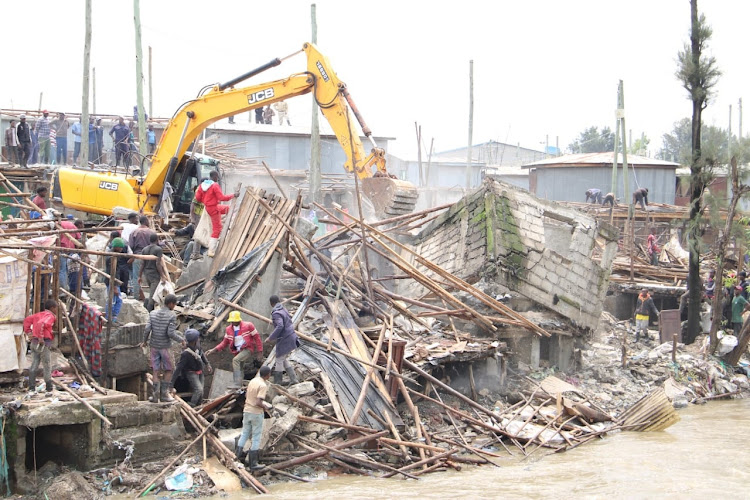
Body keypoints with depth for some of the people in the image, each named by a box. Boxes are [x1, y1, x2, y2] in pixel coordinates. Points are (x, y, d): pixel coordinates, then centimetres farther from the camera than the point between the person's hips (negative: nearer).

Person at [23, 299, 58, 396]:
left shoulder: (39, 315, 16)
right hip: (44, 343, -8)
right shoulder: (50, 316, -11)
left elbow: (27, 320, 17)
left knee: (34, 365, 9)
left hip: (34, 342, 8)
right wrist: (41, 338, -23)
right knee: (46, 367, 2)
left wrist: (28, 332, 13)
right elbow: (41, 324, -29)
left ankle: (31, 389, 10)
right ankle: (49, 389, 8)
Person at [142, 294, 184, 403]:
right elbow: (171, 333, -17)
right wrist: (181, 340, -3)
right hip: (165, 347, -4)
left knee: (156, 370, 8)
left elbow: (147, 329, -4)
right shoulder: (172, 316, -12)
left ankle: (156, 394, 2)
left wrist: (145, 341, 11)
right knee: (168, 370, 10)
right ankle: (164, 394, 7)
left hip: (154, 346, 4)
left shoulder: (153, 313, 1)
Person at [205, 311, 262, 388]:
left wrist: (260, 352, -7)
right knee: (236, 370, 10)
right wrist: (214, 349, -3)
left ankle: (237, 385, -35)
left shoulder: (248, 326, -9)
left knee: (235, 360, -29)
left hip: (247, 349, -7)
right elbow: (225, 342, 10)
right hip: (238, 352, 7)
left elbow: (257, 338, -5)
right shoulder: (228, 329, 4)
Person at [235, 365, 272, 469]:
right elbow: (258, 402, -26)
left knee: (244, 434, 18)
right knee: (256, 438, 3)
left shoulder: (253, 381, 5)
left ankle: (237, 455, 18)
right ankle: (253, 463, 8)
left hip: (247, 411, 7)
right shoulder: (263, 386, -19)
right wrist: (265, 407, -6)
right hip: (256, 413, -7)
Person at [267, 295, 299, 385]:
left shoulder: (276, 313, -19)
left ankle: (277, 383, 10)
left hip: (284, 340, -9)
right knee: (284, 359, 20)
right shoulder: (284, 309, 9)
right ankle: (293, 379, 18)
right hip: (291, 337, 9)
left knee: (279, 360, 3)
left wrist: (271, 338, -24)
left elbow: (280, 326, -32)